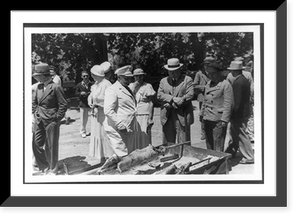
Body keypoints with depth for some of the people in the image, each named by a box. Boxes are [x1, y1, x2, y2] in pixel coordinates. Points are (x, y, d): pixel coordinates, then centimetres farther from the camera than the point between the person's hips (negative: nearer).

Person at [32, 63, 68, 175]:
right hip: (39, 121, 7)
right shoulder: (39, 87, 6)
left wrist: (57, 118, -11)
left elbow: (63, 105, -11)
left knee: (51, 146, 5)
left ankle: (52, 170, 20)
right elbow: (34, 101, 20)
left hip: (51, 122, -6)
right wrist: (35, 113, 11)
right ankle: (44, 167, 25)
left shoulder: (55, 87, -14)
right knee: (37, 144, 9)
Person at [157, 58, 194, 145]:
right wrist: (173, 99, -13)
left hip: (182, 117, -3)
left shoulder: (187, 80, 5)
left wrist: (172, 104, -11)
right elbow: (159, 95, 4)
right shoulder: (163, 81, 17)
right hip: (167, 118, 3)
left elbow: (190, 95, -8)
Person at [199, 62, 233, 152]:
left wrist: (224, 120, -18)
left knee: (218, 146, -5)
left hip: (218, 120, -7)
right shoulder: (209, 83, 13)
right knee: (209, 143, 14)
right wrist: (202, 114, 20)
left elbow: (228, 104, -14)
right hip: (207, 119, 7)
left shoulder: (225, 85, -10)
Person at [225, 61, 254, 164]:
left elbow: (237, 101, -24)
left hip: (239, 114, -10)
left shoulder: (237, 83, -21)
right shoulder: (245, 80, 8)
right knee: (234, 132, 22)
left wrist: (233, 114, -17)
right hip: (245, 112, 10)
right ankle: (231, 152, 35)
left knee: (241, 135, 0)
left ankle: (249, 157, 7)